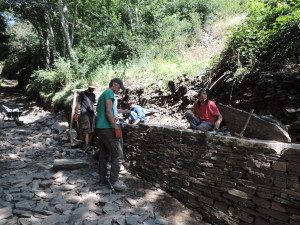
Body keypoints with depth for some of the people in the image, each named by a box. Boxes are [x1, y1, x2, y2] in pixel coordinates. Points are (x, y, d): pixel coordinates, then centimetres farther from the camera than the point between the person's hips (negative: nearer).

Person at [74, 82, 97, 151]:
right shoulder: (82, 93, 4)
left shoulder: (93, 95, 18)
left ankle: (89, 144, 12)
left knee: (91, 130, 3)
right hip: (84, 113, -5)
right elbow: (78, 103, 2)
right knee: (86, 129, -13)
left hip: (92, 113, 5)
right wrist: (76, 113, -4)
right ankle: (86, 145, -13)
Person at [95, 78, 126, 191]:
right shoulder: (109, 93, -8)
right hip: (107, 128, -10)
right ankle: (114, 180, -5)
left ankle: (102, 179, 17)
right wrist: (116, 128, -18)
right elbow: (109, 112, -17)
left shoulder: (102, 95, 21)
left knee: (104, 154, 12)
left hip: (99, 127, 10)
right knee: (118, 153, -7)